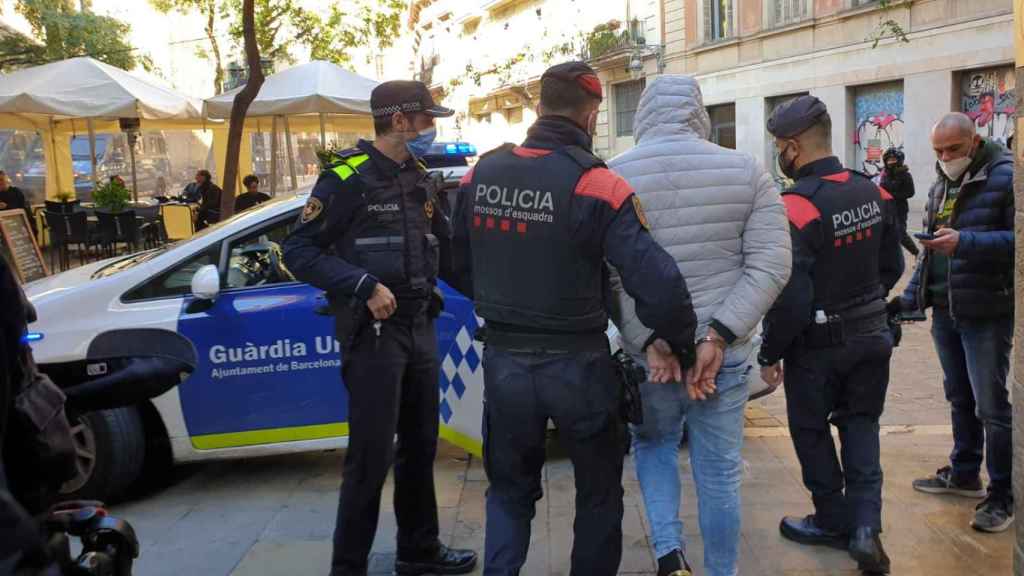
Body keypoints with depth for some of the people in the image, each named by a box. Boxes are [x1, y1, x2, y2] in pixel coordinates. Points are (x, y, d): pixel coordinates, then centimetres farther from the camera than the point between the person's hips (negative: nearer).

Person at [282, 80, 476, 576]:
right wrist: (365, 285, -21)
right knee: (372, 456, -4)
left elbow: (444, 239, 20)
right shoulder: (347, 177, -11)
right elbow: (298, 251, -13)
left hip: (419, 327, 8)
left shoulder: (420, 179, 11)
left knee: (420, 447, 16)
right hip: (372, 331, -7)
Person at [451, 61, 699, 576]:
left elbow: (463, 266, 10)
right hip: (577, 364, -4)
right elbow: (657, 282, -24)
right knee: (598, 491, 19)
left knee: (509, 489, 23)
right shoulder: (597, 186, -17)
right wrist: (674, 344, -8)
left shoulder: (480, 175, -1)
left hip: (503, 360, 4)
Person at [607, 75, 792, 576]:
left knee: (653, 445, 25)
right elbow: (771, 266, -7)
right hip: (726, 353, 1)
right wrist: (717, 336, -14)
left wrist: (652, 344, -10)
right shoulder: (746, 171, -1)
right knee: (719, 470, 13)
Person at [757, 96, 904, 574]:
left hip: (818, 344, -6)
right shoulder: (873, 192, -2)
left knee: (812, 432, 14)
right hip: (872, 335, 6)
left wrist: (770, 354, -12)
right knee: (860, 425, 20)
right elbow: (892, 266, 10)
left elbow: (789, 297, -25)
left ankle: (834, 521, 29)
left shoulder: (795, 207, -24)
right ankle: (865, 524, 10)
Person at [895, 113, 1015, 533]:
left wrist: (966, 242, -30)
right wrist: (911, 296, 14)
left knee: (991, 405, -2)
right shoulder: (939, 188, 14)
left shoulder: (1004, 178, -11)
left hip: (987, 314, -8)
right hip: (945, 311, 8)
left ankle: (1002, 496, 10)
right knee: (959, 398, 17)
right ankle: (964, 475, 31)